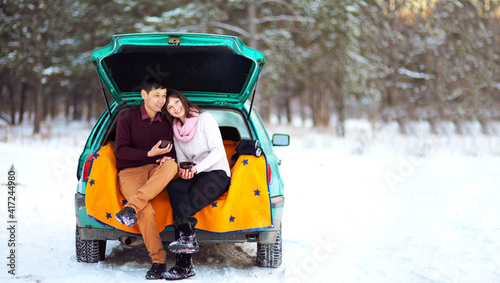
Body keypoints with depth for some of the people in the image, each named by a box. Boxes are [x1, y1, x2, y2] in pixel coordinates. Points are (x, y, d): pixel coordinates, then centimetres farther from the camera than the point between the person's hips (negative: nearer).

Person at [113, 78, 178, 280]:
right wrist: (150, 154, -17)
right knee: (146, 210, -33)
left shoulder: (166, 123, 13)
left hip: (156, 173, 3)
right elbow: (121, 149, -6)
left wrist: (168, 158, -10)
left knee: (171, 166, -35)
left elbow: (171, 153, 16)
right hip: (130, 173, -3)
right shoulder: (128, 117, 1)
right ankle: (158, 261, -26)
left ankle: (131, 208, -41)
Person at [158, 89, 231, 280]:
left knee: (183, 206, -30)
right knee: (173, 187, -29)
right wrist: (183, 171, -9)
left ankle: (183, 265, -33)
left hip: (217, 174, -5)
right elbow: (181, 160, 16)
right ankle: (188, 238, -38)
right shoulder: (176, 130, 17)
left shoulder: (205, 119, -1)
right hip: (195, 177, 5)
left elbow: (218, 151, -9)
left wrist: (196, 168, -22)